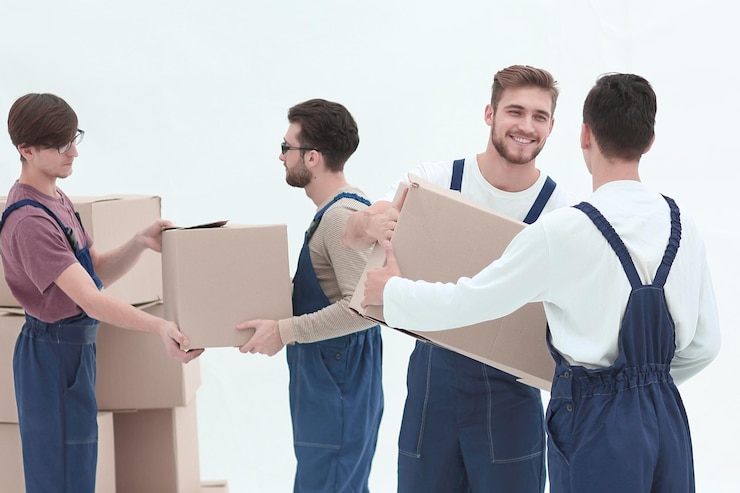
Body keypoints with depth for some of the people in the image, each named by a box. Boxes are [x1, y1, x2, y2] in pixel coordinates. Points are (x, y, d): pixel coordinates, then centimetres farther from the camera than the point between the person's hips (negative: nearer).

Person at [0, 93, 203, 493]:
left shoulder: (56, 201, 9)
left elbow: (99, 273, 12)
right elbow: (90, 300, -29)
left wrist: (139, 243, -7)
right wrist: (158, 326, -42)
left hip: (74, 350, 10)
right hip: (54, 356, -10)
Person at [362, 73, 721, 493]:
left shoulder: (563, 232, -15)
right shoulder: (684, 229, 1)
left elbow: (466, 303, -7)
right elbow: (704, 344, 8)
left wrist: (391, 291, 10)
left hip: (596, 422, -5)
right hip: (667, 417, 5)